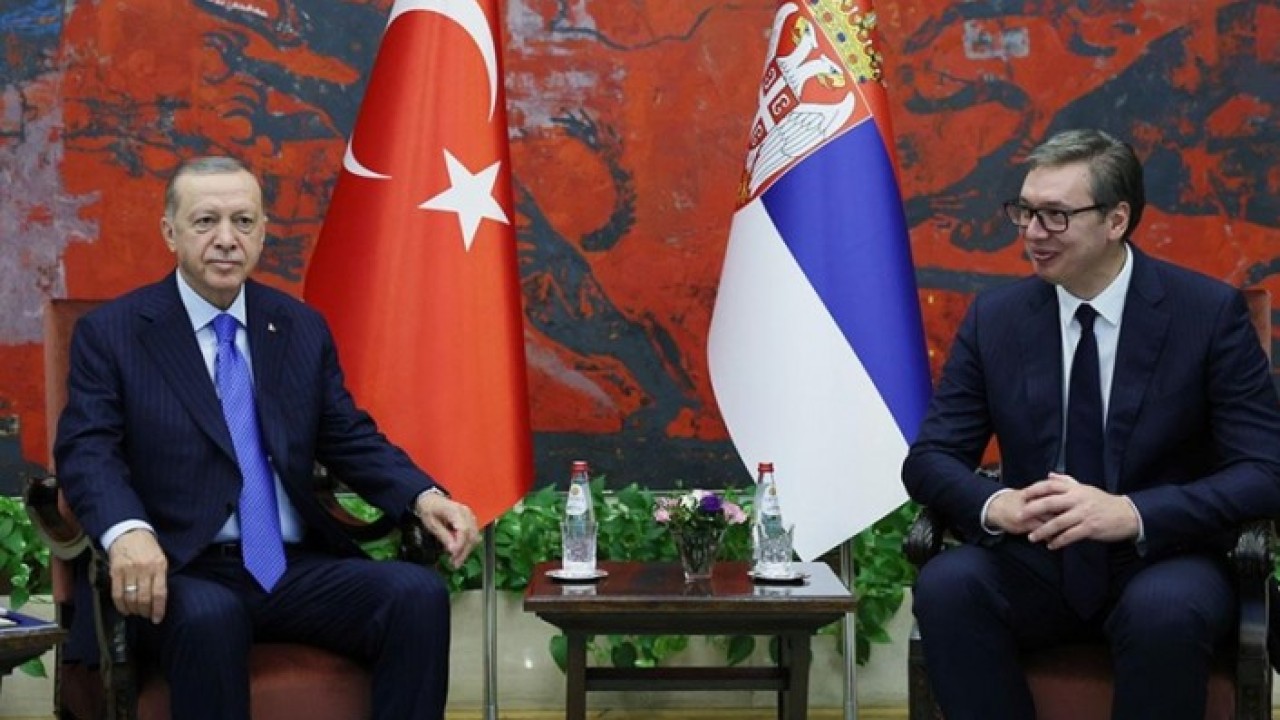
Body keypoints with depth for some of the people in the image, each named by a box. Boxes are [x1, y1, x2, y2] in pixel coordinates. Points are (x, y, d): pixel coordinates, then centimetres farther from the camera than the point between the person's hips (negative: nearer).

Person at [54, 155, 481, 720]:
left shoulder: (304, 328, 16)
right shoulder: (109, 333, 4)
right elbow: (87, 451, -7)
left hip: (299, 568, 4)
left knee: (419, 594, -23)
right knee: (209, 619, -38)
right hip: (184, 575, -4)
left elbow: (350, 439, 17)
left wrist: (423, 497, -4)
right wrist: (127, 530, -30)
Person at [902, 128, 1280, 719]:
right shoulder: (995, 317, 4)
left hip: (1160, 562, -2)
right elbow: (929, 459, 4)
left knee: (1166, 610, -36)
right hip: (1036, 562, 3)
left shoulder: (1210, 311, -6)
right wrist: (994, 505, -21)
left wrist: (1132, 515, -27)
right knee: (945, 583, -28)